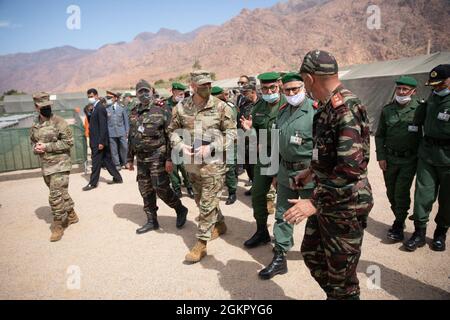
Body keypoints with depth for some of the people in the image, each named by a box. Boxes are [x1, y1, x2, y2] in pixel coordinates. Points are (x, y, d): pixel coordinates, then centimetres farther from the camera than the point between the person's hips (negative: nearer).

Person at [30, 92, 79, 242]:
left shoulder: (59, 122, -10)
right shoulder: (34, 125, 10)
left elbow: (69, 142, -14)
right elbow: (33, 142, 22)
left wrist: (47, 146, -17)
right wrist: (36, 148, -2)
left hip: (60, 165, -6)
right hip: (45, 166, 7)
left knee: (56, 196, -8)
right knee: (61, 193, 18)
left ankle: (58, 225, 6)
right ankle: (71, 216, 35)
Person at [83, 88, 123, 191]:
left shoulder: (100, 108, -14)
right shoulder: (95, 108, 15)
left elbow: (103, 126, -19)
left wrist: (101, 142, -21)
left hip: (99, 141, -9)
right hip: (97, 141, 9)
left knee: (96, 162, -1)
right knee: (107, 160, 14)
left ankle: (93, 183, 8)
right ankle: (117, 178, 22)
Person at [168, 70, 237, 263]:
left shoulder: (220, 107, -9)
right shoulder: (181, 107, 1)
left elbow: (231, 132, -7)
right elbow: (173, 130, 12)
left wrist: (211, 147, -17)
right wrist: (180, 145, -8)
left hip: (213, 163, -5)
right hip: (191, 162, 5)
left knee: (207, 204, 0)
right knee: (200, 200, 20)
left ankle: (201, 244, 11)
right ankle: (220, 224, 43)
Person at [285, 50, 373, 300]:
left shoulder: (346, 109, -22)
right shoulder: (327, 106, 8)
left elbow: (350, 167, -30)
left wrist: (315, 203, -27)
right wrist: (312, 172, 26)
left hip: (345, 206, -9)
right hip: (325, 200, 10)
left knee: (341, 278, 7)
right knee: (311, 253, 22)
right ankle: (334, 294, 43)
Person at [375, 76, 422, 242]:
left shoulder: (419, 109, -5)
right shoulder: (387, 110, 3)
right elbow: (379, 135, 6)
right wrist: (381, 157, 0)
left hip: (409, 160, -3)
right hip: (389, 158, 3)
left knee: (401, 193, -5)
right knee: (391, 192, 11)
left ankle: (398, 227, 9)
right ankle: (400, 220, 31)